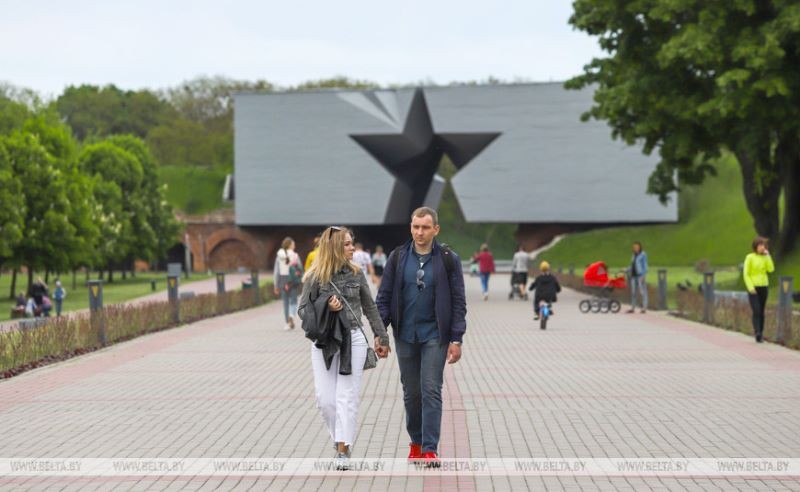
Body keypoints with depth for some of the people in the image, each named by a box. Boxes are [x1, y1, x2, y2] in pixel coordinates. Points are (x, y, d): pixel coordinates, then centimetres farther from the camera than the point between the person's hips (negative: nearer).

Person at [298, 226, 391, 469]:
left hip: (353, 339, 0)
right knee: (325, 398, -1)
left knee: (347, 396, -3)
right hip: (324, 342, 0)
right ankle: (341, 438, 21)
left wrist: (382, 337, 12)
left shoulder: (356, 273, 3)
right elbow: (304, 310, 0)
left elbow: (370, 308, 11)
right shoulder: (314, 277, -3)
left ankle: (343, 449, 0)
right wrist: (326, 307, -17)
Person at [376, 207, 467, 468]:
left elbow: (458, 301, -2)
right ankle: (416, 441, 26)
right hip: (405, 335, 2)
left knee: (431, 390, -7)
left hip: (435, 335, -2)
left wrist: (456, 339, -7)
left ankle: (430, 449, -6)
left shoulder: (448, 259, -3)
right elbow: (384, 297, 4)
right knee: (411, 392, 10)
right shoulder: (397, 257, 2)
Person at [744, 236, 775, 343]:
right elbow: (746, 274, -10)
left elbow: (771, 269, -7)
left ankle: (760, 334, 12)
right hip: (753, 288, -5)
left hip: (764, 287, 5)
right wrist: (750, 287, -18)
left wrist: (767, 256, -10)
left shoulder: (765, 257, 7)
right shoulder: (749, 257, -8)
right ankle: (757, 334, -25)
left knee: (762, 312, 6)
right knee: (756, 311, -17)